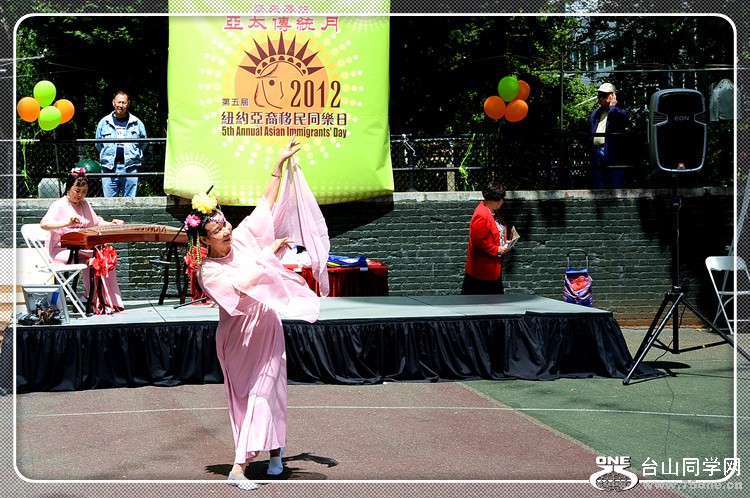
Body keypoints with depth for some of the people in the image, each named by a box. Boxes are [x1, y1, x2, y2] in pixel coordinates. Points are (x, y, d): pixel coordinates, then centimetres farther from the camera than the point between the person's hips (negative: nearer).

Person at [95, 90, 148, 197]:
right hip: (110, 168, 0)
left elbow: (143, 143, 16)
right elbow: (98, 144, 17)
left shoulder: (136, 123, 7)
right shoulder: (104, 122, 8)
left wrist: (135, 155, 9)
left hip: (130, 168, 0)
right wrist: (107, 156, 12)